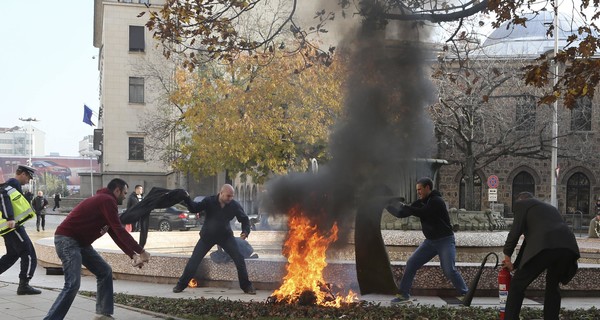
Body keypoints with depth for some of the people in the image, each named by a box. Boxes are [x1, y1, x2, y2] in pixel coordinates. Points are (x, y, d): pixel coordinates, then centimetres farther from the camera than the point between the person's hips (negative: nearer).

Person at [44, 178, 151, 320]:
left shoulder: (104, 201, 19)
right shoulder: (108, 200, -13)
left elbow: (115, 234, 20)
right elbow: (119, 231, -18)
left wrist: (133, 255, 13)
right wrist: (141, 252, -14)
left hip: (80, 242, 11)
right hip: (67, 239, -11)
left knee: (105, 272, 11)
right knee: (73, 284, -20)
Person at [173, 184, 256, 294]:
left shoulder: (235, 205, -13)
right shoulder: (209, 201, -18)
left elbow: (244, 219, -2)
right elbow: (194, 208, -27)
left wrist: (245, 232, -21)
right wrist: (187, 199, -46)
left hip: (225, 236, 1)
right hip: (207, 236, -1)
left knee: (239, 259, -9)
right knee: (194, 260, -3)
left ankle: (246, 286, 5)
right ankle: (181, 284, 13)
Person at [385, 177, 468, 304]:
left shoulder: (436, 201, -16)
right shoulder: (421, 202, 8)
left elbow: (421, 213, -26)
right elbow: (401, 214, 7)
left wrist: (403, 206, -17)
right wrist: (388, 205, -7)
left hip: (445, 240, -7)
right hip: (430, 241, 7)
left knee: (449, 270, -18)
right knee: (411, 263, 0)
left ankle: (464, 295, -5)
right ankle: (403, 294, 6)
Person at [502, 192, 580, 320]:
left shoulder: (521, 204, 19)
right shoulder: (550, 207, 38)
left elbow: (516, 231, 6)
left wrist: (507, 255, 20)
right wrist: (515, 264, 40)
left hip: (545, 247, -6)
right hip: (568, 247, 6)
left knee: (518, 284, 7)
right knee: (553, 285, 26)